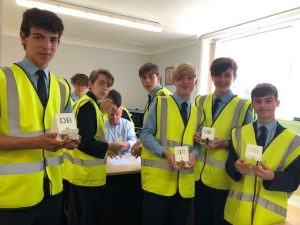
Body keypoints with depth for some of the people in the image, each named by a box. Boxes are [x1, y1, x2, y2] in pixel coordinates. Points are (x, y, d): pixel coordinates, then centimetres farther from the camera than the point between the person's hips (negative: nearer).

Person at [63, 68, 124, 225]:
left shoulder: (84, 102, 12)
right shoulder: (89, 105, -20)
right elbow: (85, 142, -25)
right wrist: (109, 147, -16)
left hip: (80, 171, 10)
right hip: (88, 173, -10)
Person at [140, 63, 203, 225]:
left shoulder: (198, 112, 13)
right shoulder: (160, 103, 0)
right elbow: (145, 134, -4)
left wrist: (194, 153, -9)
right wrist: (165, 152, -18)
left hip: (185, 180, 4)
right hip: (158, 177, -4)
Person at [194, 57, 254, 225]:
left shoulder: (244, 106, -8)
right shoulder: (200, 101, 5)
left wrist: (225, 143, -20)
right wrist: (196, 136, -8)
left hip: (224, 176, -3)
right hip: (199, 173, 4)